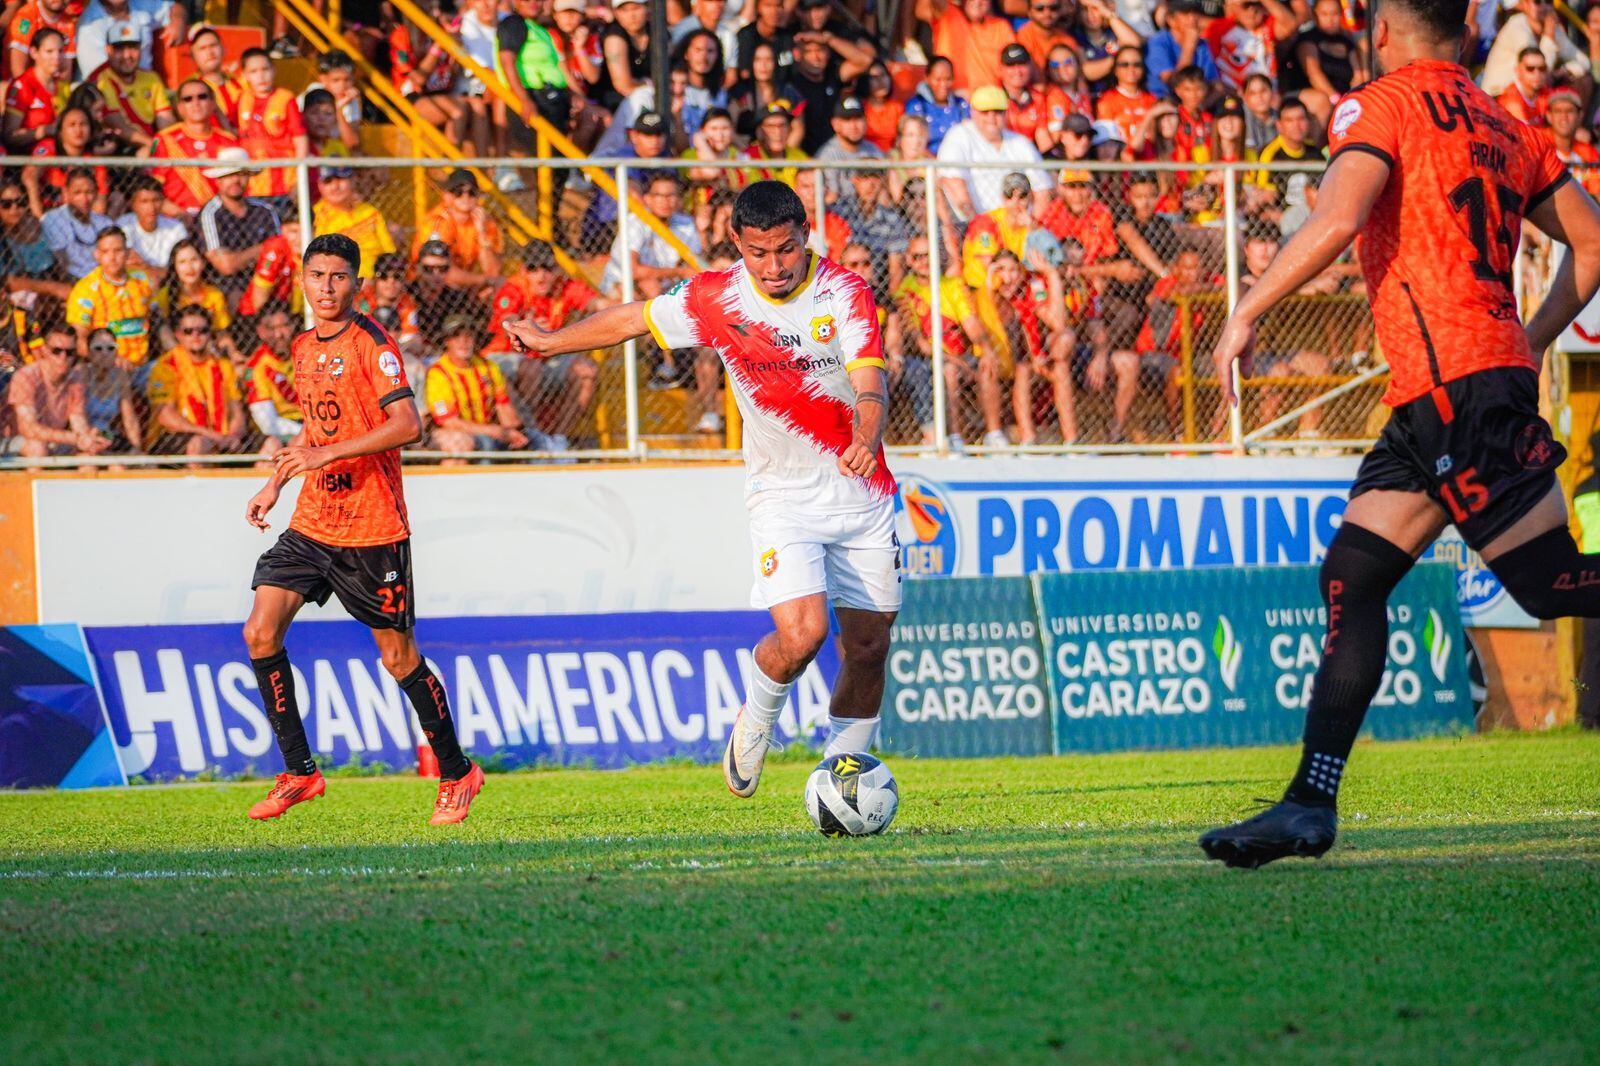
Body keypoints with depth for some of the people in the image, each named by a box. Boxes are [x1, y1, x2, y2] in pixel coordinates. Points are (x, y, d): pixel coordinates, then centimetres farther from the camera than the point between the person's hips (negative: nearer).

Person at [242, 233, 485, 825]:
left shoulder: (371, 343, -12)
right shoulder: (304, 347, 12)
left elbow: (408, 425, -23)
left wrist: (324, 455, -27)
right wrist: (277, 483, 21)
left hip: (372, 529, -7)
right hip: (311, 524, 7)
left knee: (397, 654, 3)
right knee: (261, 632, -8)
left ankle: (457, 773, 21)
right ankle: (298, 771, 1)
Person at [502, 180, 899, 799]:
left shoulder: (846, 292, -10)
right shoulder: (716, 300, -6)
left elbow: (869, 380, -24)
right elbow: (631, 320, 10)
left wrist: (867, 435, -45)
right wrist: (549, 342, 23)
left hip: (863, 492, 1)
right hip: (783, 495, -1)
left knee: (868, 647, 3)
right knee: (801, 634, -21)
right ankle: (756, 722, 11)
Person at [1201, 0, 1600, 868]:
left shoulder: (1380, 106, -4)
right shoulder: (1503, 127, 19)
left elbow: (1338, 219, -20)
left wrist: (1246, 313, -11)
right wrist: (1529, 345, 28)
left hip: (1454, 380, -8)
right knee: (1351, 576, 7)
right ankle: (1311, 804, 3)